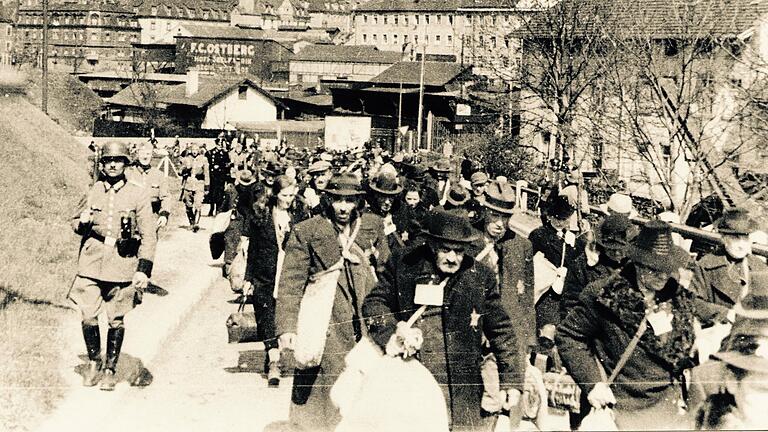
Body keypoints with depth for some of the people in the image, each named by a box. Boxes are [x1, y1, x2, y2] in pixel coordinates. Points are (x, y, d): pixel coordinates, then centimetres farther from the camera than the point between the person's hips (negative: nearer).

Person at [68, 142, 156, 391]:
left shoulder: (138, 195, -1)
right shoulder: (93, 191, 7)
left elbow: (148, 236, -2)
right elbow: (76, 223, 19)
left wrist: (144, 269, -11)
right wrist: (83, 223, -6)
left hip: (122, 266, -2)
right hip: (92, 264, 2)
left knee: (116, 321, 4)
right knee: (88, 316, -2)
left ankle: (110, 370, 19)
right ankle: (93, 362, 21)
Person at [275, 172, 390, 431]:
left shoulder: (373, 227, 8)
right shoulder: (306, 232, -2)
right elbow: (291, 283, -6)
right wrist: (287, 327, -14)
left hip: (366, 321, 3)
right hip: (326, 327, -3)